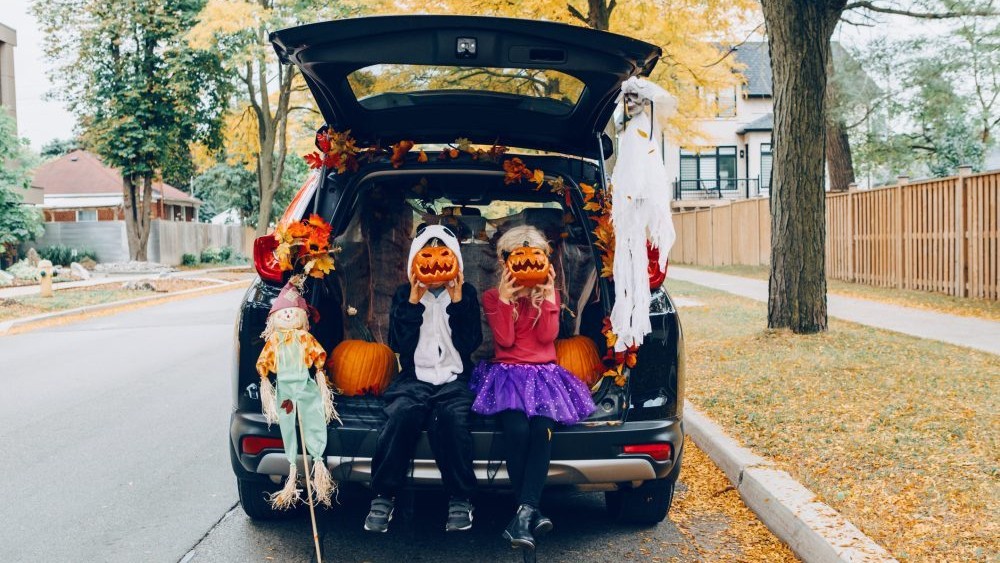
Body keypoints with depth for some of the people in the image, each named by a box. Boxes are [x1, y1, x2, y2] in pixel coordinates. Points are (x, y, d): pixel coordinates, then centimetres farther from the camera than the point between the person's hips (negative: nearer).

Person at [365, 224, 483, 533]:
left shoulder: (466, 293, 11)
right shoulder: (403, 294, 12)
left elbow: (470, 343, 0)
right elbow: (399, 344, 0)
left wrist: (457, 301, -7)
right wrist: (413, 301, -6)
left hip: (453, 379, 0)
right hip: (414, 378, 1)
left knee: (450, 416, -35)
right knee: (403, 412, -34)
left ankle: (460, 499, -22)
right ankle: (383, 496, -22)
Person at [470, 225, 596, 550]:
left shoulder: (549, 294, 15)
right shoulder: (493, 297, 11)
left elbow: (547, 336, -2)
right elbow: (505, 340, -5)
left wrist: (548, 295, -5)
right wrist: (506, 298, -9)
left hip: (544, 374, 1)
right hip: (507, 373, -1)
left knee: (542, 428, -30)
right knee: (516, 429, -31)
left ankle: (524, 512, -31)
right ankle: (532, 513, -20)